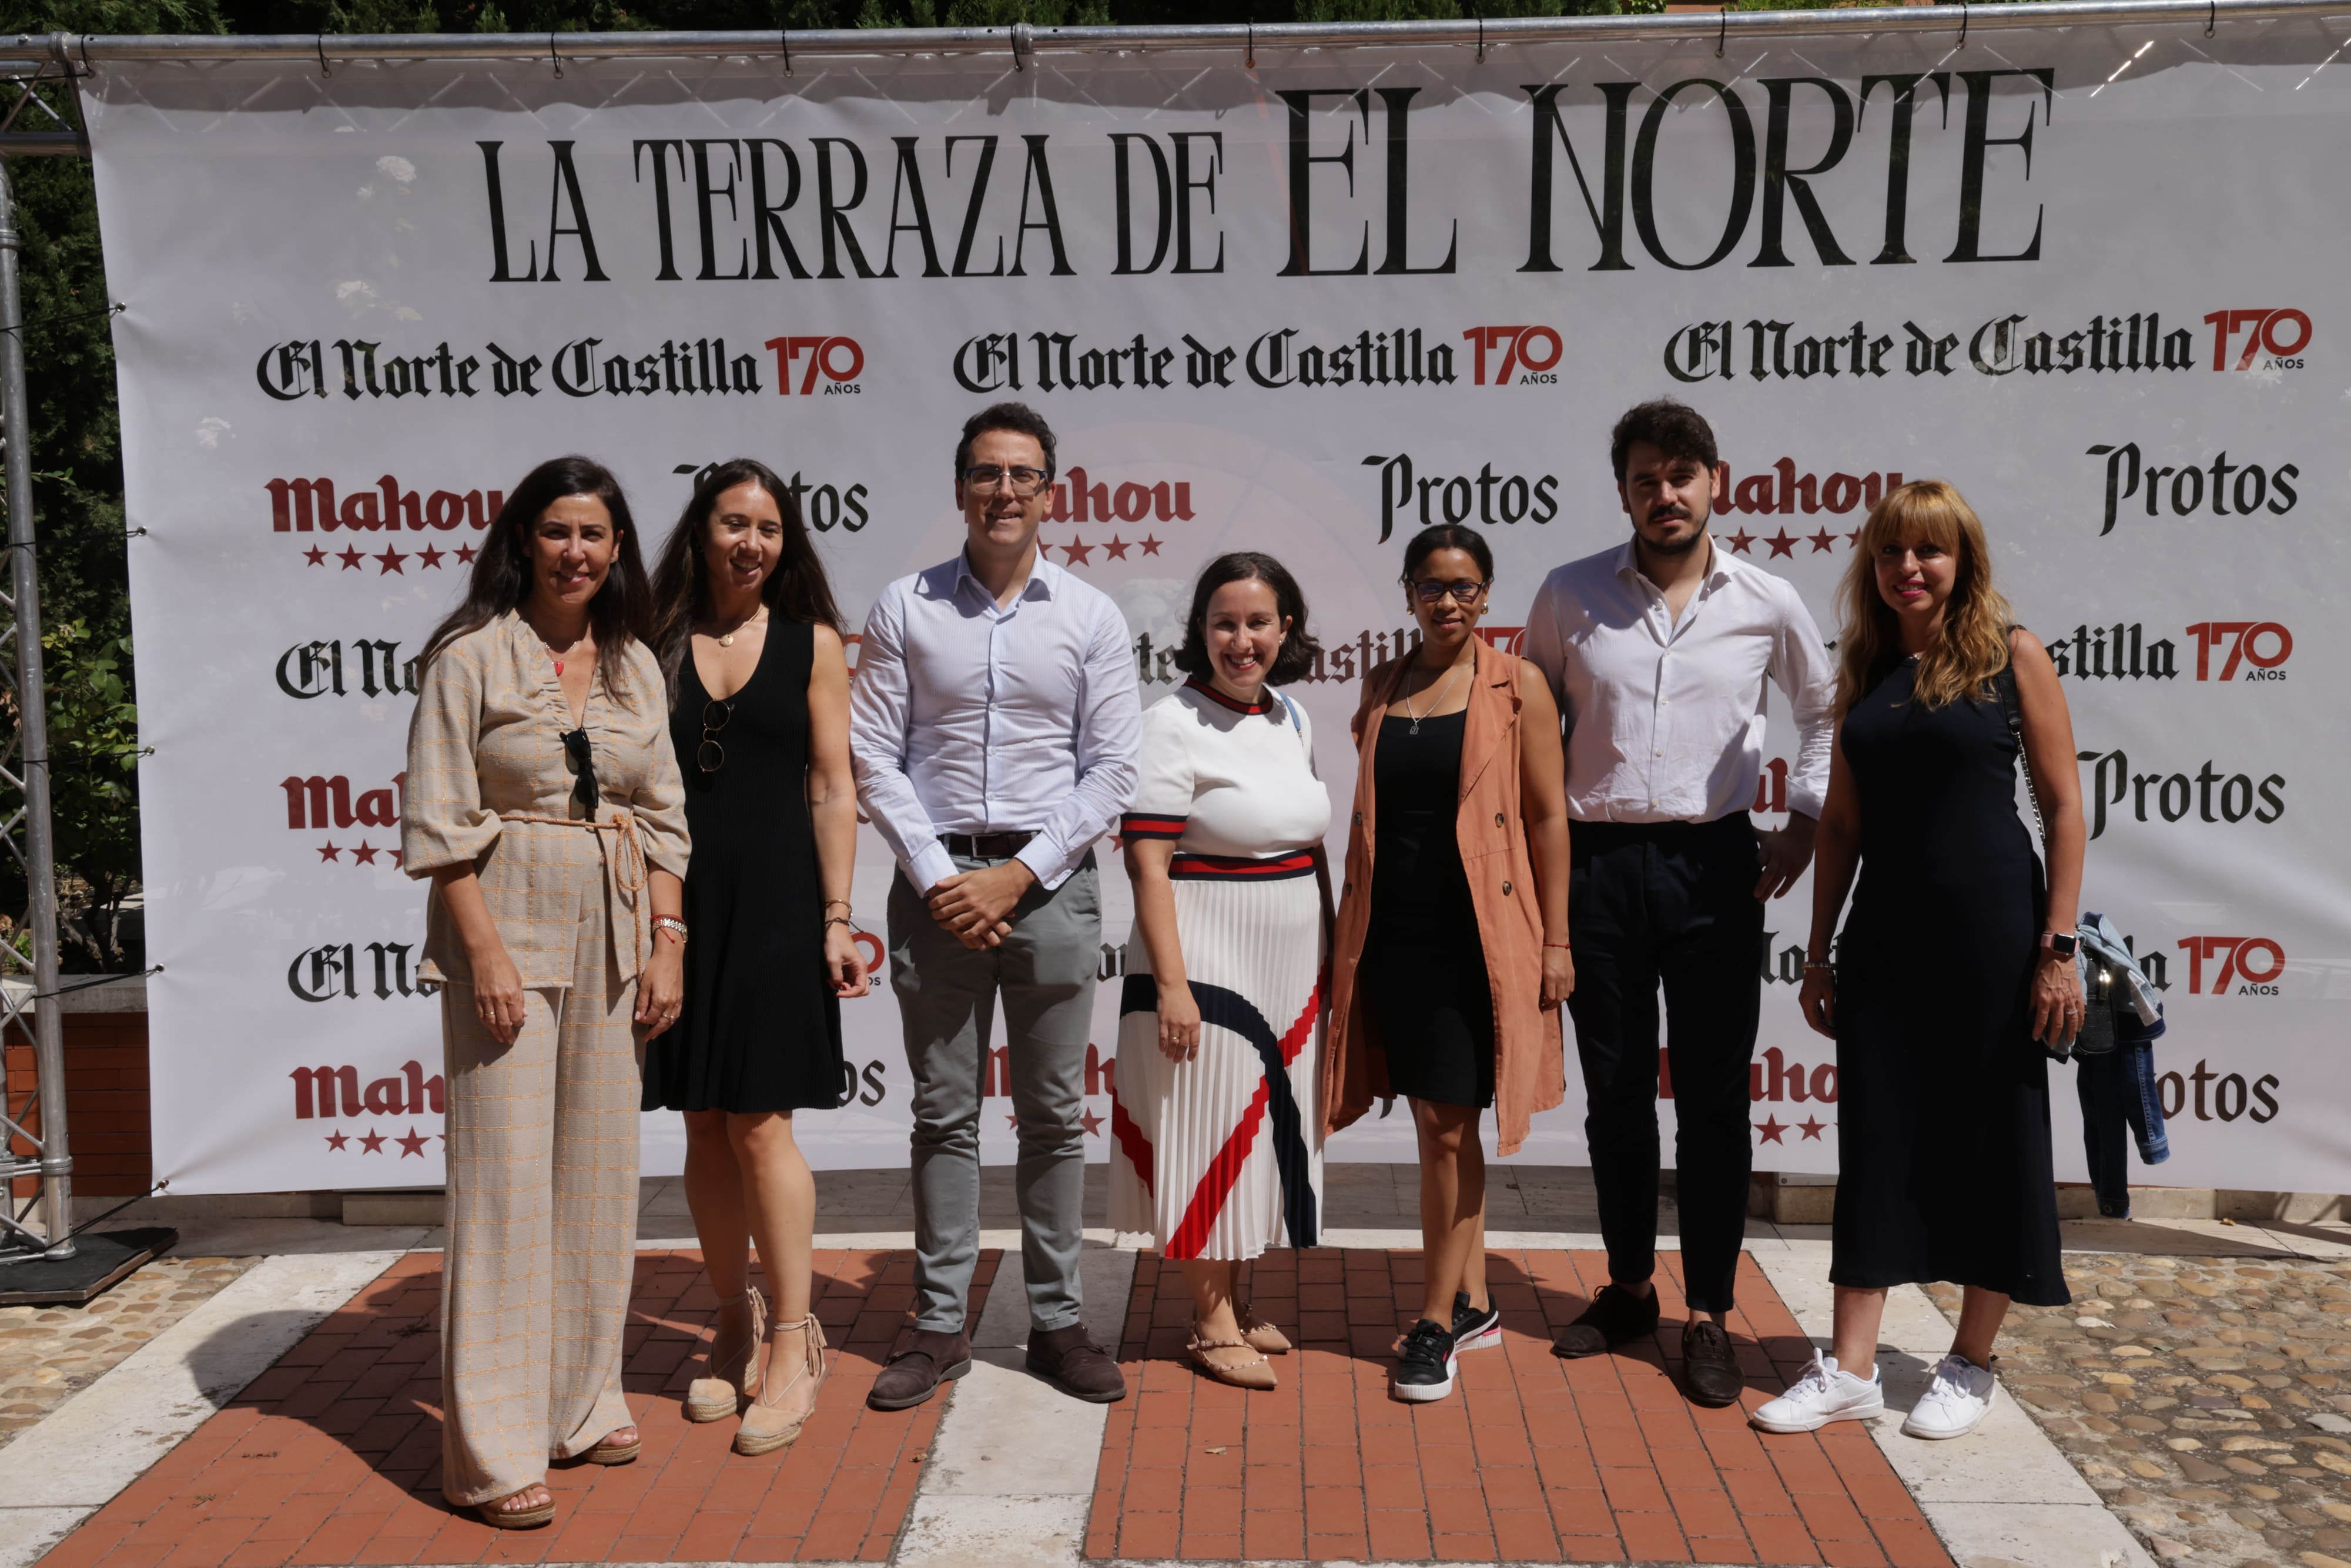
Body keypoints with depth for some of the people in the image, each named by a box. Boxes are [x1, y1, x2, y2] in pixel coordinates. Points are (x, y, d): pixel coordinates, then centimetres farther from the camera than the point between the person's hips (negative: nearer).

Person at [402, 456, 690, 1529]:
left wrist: (667, 942, 3)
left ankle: (583, 1400, 25)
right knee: (506, 1174, -4)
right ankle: (495, 1450, 5)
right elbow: (440, 823, -8)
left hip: (613, 929, 5)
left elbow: (663, 815, 11)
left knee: (600, 1168, 10)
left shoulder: (635, 664, 10)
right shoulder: (471, 656, -5)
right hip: (506, 923, -5)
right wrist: (487, 952, -14)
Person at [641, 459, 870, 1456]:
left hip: (774, 898, -2)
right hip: (680, 897, 2)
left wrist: (837, 916, -5)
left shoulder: (811, 643, 4)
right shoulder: (656, 644, 7)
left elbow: (833, 788, 2)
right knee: (704, 1128, 8)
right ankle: (733, 1329, 24)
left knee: (760, 1124, -4)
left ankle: (792, 1347, 7)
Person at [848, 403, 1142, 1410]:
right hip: (936, 883, 0)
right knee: (944, 1113, 7)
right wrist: (939, 878, -9)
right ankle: (940, 1326, 17)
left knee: (1054, 1116, 6)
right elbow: (871, 757, 1)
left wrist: (1018, 874, -9)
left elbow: (1111, 769, 0)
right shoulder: (905, 609, 4)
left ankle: (1057, 1321, 18)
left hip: (1050, 882, 0)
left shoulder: (1092, 618, 4)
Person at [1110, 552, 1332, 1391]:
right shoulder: (1173, 723, -12)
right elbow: (1147, 860, -17)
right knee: (1209, 1133, 1)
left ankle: (1236, 1303, 29)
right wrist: (1170, 982, -21)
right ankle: (1212, 1324, 14)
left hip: (1290, 970, 7)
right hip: (1207, 966, -7)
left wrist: (1330, 951, 15)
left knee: (1262, 1132, 14)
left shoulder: (1291, 720, 10)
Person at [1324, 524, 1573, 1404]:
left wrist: (1555, 940, -6)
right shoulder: (1382, 688, 11)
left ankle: (1435, 1321, 6)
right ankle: (1474, 1304, 24)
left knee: (1447, 1122, -5)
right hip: (1394, 930, 5)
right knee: (1439, 1122, 11)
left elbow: (1548, 816, -2)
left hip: (1478, 932, -4)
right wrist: (1347, 930, 14)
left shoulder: (1517, 688, -1)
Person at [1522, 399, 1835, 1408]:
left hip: (1714, 867, 0)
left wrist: (1804, 822, 8)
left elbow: (1825, 711, 18)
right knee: (1615, 1093, 10)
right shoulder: (1570, 597, 2)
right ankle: (1630, 1287, 27)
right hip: (1597, 863, 1)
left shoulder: (1766, 604, 3)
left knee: (1713, 1098, 3)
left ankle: (1709, 1315, 16)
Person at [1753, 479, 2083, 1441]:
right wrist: (1818, 950, 9)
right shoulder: (1865, 670, 9)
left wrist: (2058, 945, -11)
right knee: (1876, 1138, 7)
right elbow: (1842, 822, 11)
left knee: (1991, 1139, 5)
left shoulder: (2012, 656, -3)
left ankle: (1971, 1365, 22)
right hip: (1886, 930, 4)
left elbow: (2063, 805, -5)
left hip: (1990, 927, -4)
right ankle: (1851, 1368, 14)